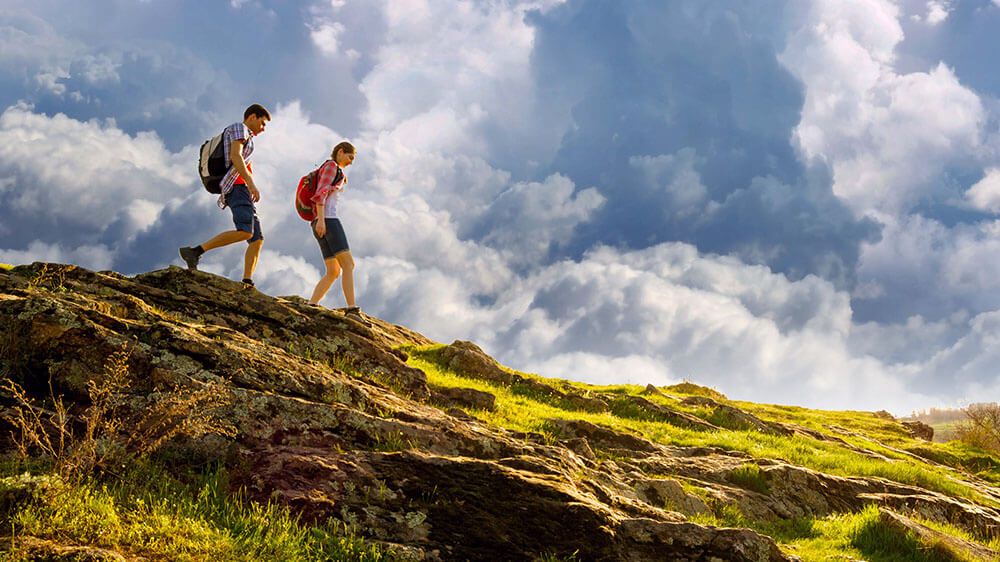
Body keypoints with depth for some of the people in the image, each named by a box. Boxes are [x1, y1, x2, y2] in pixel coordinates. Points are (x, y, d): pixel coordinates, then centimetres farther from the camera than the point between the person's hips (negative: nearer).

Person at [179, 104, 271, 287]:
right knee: (245, 232, -29)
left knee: (257, 240, -1)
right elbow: (235, 156, -14)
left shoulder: (244, 137, 32)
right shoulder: (238, 128, 3)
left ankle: (247, 285, -14)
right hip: (237, 187, -11)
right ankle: (194, 252, -29)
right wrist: (251, 182, -23)